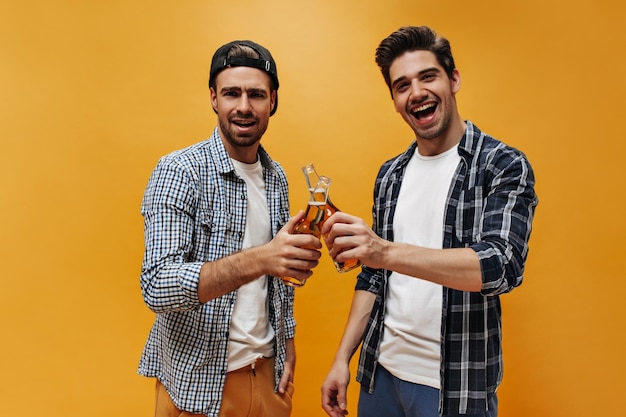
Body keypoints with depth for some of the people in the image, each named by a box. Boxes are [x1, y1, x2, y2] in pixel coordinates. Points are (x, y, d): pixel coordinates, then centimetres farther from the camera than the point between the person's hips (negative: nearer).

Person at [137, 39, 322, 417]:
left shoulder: (276, 177, 2)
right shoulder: (179, 171, -16)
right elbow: (157, 287, -24)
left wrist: (287, 344, 7)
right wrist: (257, 260, -37)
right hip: (197, 382, -4)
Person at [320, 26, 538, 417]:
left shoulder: (504, 165, -10)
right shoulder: (390, 175, 4)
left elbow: (502, 264, -23)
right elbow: (373, 276, 8)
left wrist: (387, 252, -36)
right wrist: (343, 358, 4)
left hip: (456, 385, -4)